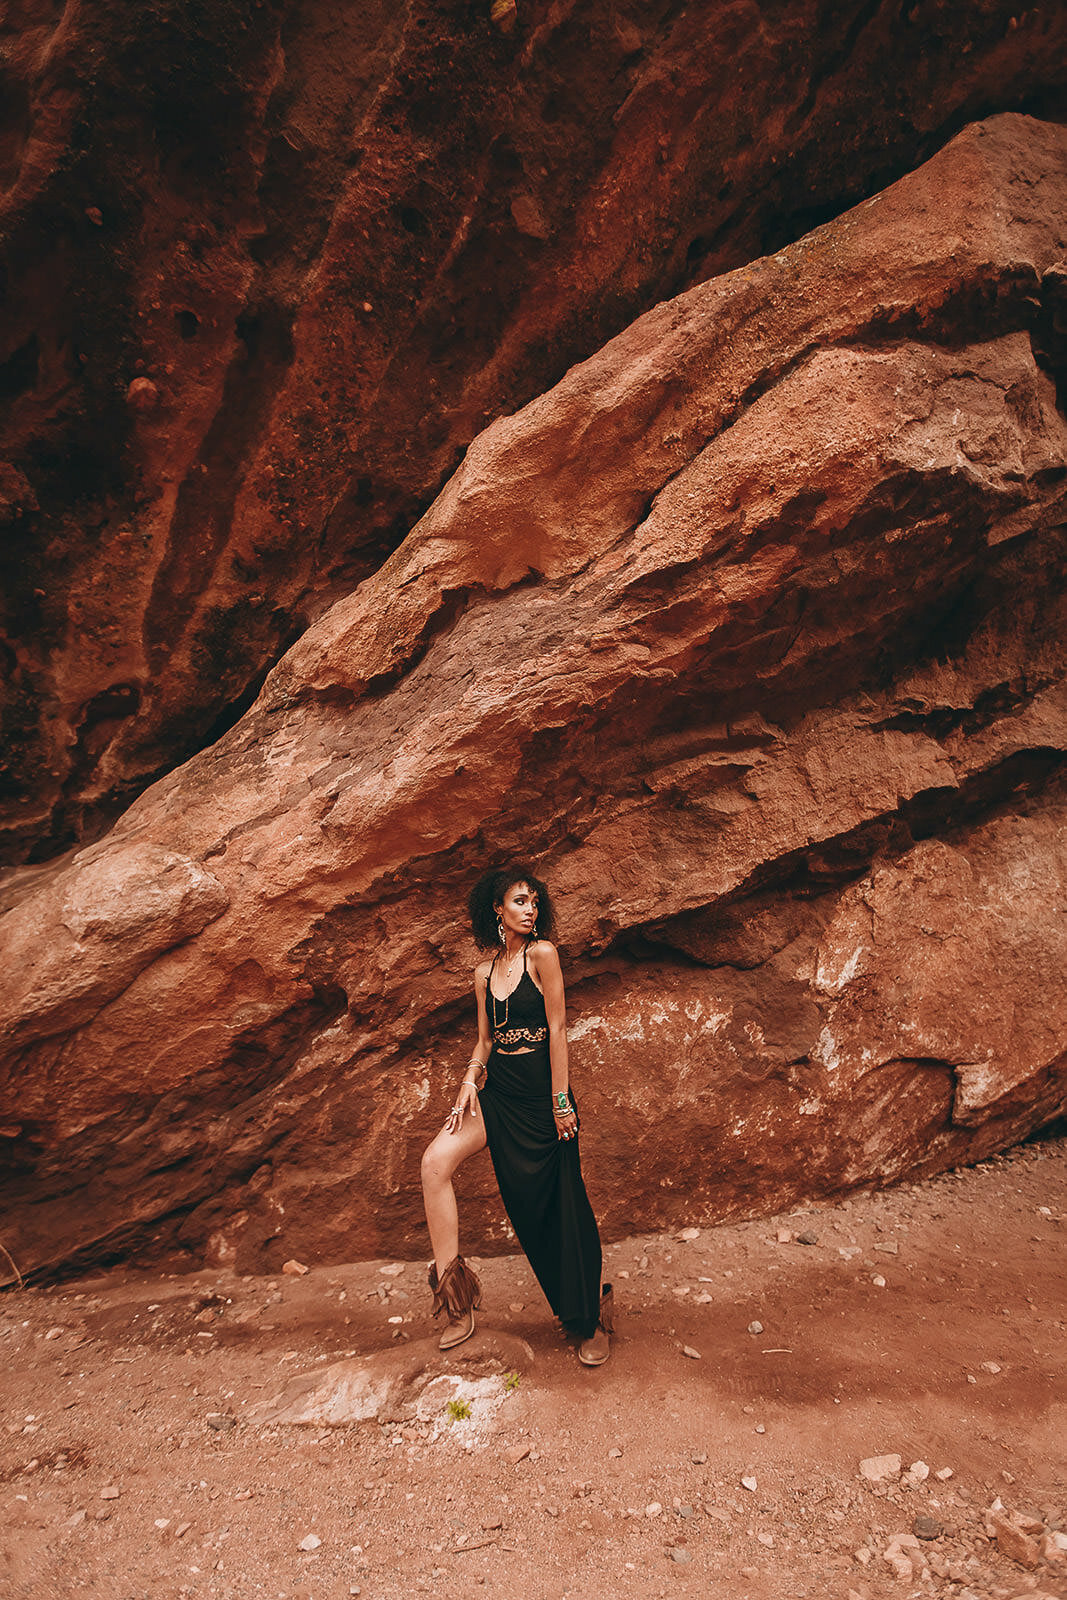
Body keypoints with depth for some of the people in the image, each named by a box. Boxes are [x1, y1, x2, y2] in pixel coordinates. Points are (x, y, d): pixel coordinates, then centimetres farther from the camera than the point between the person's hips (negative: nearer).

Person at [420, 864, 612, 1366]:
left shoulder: (541, 953, -9)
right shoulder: (484, 971, 7)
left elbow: (557, 1029, -12)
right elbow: (485, 1038, 13)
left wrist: (561, 1101, -13)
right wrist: (471, 1080, -5)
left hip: (541, 1093, -5)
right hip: (498, 1091, 5)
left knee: (561, 1205, 2)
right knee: (435, 1162, -12)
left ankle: (592, 1316, 23)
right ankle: (454, 1292, 0)